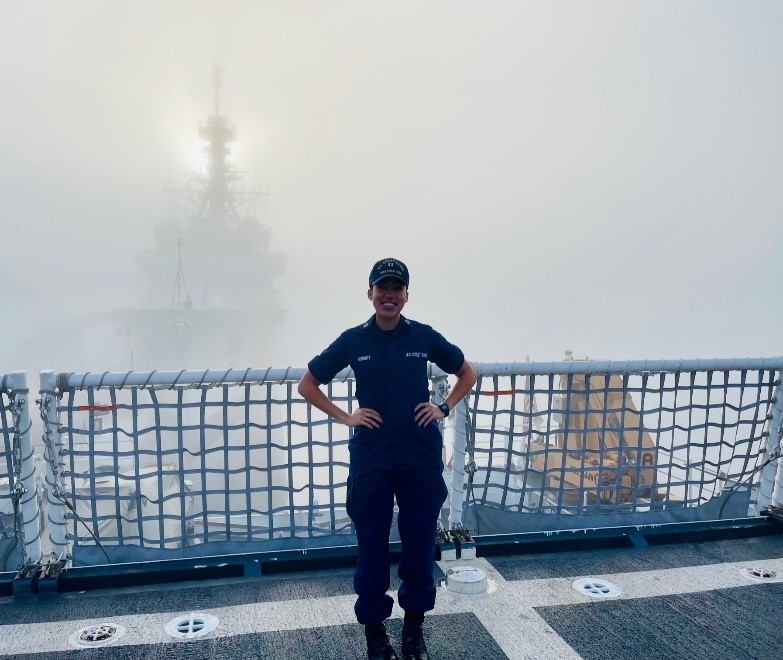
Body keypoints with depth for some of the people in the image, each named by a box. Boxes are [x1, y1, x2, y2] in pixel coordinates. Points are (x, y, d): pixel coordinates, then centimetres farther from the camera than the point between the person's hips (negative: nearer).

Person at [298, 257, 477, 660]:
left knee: (420, 545, 11)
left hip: (421, 458, 1)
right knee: (371, 547, 9)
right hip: (370, 460, 0)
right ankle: (374, 628, 29)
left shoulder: (424, 337, -1)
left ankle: (414, 626, 32)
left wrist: (444, 408, 1)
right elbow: (307, 386, 7)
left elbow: (467, 374, 14)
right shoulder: (353, 340, -2)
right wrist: (345, 417, -2)